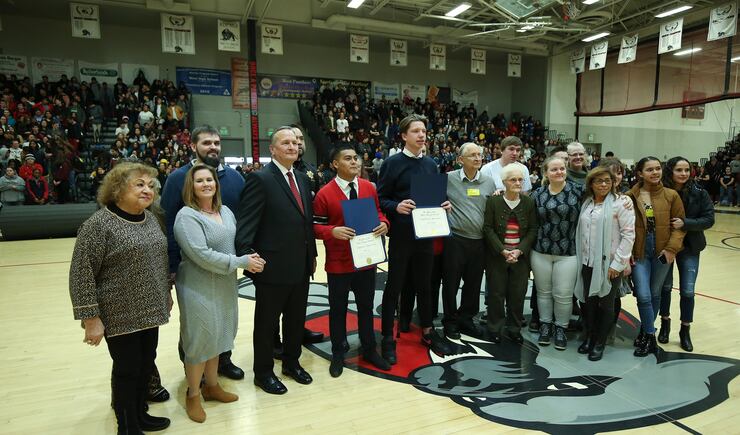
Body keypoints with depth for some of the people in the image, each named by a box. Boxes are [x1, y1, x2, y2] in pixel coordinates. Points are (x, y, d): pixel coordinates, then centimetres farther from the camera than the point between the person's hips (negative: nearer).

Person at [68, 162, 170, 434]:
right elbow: (81, 275, -16)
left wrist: (166, 294, 19)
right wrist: (91, 319, -17)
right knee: (128, 369, 7)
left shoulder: (150, 218, 5)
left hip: (149, 310, 7)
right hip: (120, 314, -6)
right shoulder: (99, 224, -16)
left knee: (146, 365, 17)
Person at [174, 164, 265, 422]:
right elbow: (202, 255, -25)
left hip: (225, 285, 7)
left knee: (217, 337, 18)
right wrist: (242, 262, -21)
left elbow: (237, 242, 13)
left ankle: (212, 386, 36)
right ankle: (193, 395, 27)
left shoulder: (225, 211, 6)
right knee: (200, 340, 7)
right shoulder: (186, 216, -17)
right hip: (199, 288, -7)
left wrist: (250, 259, -7)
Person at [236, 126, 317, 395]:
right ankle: (263, 373, 30)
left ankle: (292, 363, 41)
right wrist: (246, 257, -25)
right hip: (273, 268, -7)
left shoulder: (302, 179, 11)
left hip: (301, 266, 7)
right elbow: (245, 223, -16)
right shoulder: (260, 179, -12)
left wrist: (312, 254, 14)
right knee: (267, 323, 11)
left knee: (296, 319, 20)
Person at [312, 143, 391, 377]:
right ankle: (338, 353, 29)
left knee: (366, 306, 17)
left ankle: (369, 349, 35)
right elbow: (316, 226, -7)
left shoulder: (369, 188, 1)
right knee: (338, 309, 11)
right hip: (338, 264, -3)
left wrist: (383, 223, -10)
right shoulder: (324, 194, -11)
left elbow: (378, 211, 12)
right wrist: (333, 231, -26)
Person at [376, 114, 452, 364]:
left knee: (424, 285, 17)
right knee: (394, 286, 6)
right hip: (400, 235, -5)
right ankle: (388, 338, 19)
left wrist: (443, 205, -4)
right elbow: (380, 199, -8)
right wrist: (396, 207, -27)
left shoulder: (431, 165, 10)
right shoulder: (392, 163, -6)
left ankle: (427, 332, 32)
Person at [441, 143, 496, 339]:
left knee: (473, 283, 13)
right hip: (455, 240, -3)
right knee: (451, 283, 5)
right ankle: (450, 322, 22)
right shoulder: (449, 178, -1)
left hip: (479, 242, 4)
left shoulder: (489, 182, 10)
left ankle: (465, 319, 31)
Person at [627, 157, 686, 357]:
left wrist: (671, 248, -10)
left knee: (655, 294, 13)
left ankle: (646, 332, 31)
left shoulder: (671, 195, -1)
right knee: (643, 296, -6)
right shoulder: (630, 196, -5)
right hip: (639, 252, -1)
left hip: (662, 252, 2)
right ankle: (650, 337, 11)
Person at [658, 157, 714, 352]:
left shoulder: (699, 193, -8)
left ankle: (685, 331, 22)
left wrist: (685, 223, -25)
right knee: (665, 287, 11)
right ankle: (665, 324, 32)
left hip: (689, 248, 1)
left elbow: (709, 219, -10)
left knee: (687, 291, 4)